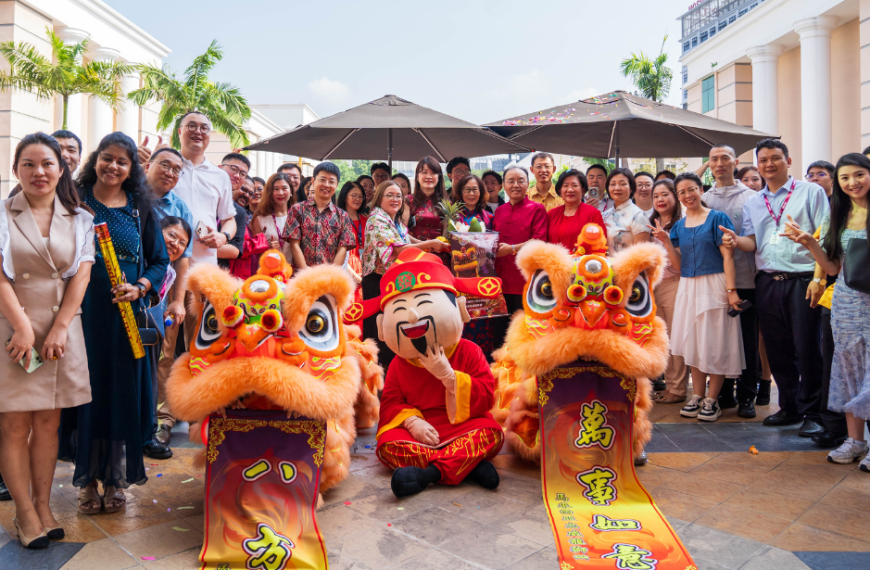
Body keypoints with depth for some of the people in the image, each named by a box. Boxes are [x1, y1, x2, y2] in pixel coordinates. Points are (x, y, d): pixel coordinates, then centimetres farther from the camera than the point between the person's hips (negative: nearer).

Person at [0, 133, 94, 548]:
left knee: (48, 421, 7)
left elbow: (81, 276, 1)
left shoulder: (80, 219, 8)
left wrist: (58, 328, -8)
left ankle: (43, 505, 16)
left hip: (61, 329, 2)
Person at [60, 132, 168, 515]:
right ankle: (86, 480, 21)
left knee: (123, 393, 6)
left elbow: (160, 260, 7)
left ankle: (116, 480, 21)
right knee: (86, 391, 5)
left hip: (125, 314, 1)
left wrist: (139, 288, -7)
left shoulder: (140, 208, 8)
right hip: (83, 313, -1)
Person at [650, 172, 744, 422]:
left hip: (714, 286, -5)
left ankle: (712, 400, 11)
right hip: (688, 288, 5)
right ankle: (697, 396, 22)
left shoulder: (717, 218, -3)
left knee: (715, 343, 0)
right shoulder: (678, 226, 11)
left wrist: (731, 289, -17)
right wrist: (666, 241, -4)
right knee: (694, 343, 10)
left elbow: (727, 256, -9)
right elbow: (678, 265, 9)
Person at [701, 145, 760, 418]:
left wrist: (736, 240, -15)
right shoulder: (703, 200, 12)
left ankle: (746, 396, 14)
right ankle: (723, 393, 20)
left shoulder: (750, 197, 5)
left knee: (748, 339, 3)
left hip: (745, 280, -2)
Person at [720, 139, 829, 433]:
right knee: (777, 350, 9)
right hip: (767, 283, 4)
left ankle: (812, 413, 10)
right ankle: (789, 407, 23)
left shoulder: (811, 192, 4)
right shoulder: (752, 203, 16)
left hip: (802, 281, -4)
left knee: (807, 349, -3)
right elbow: (752, 241, 10)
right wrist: (736, 240, -14)